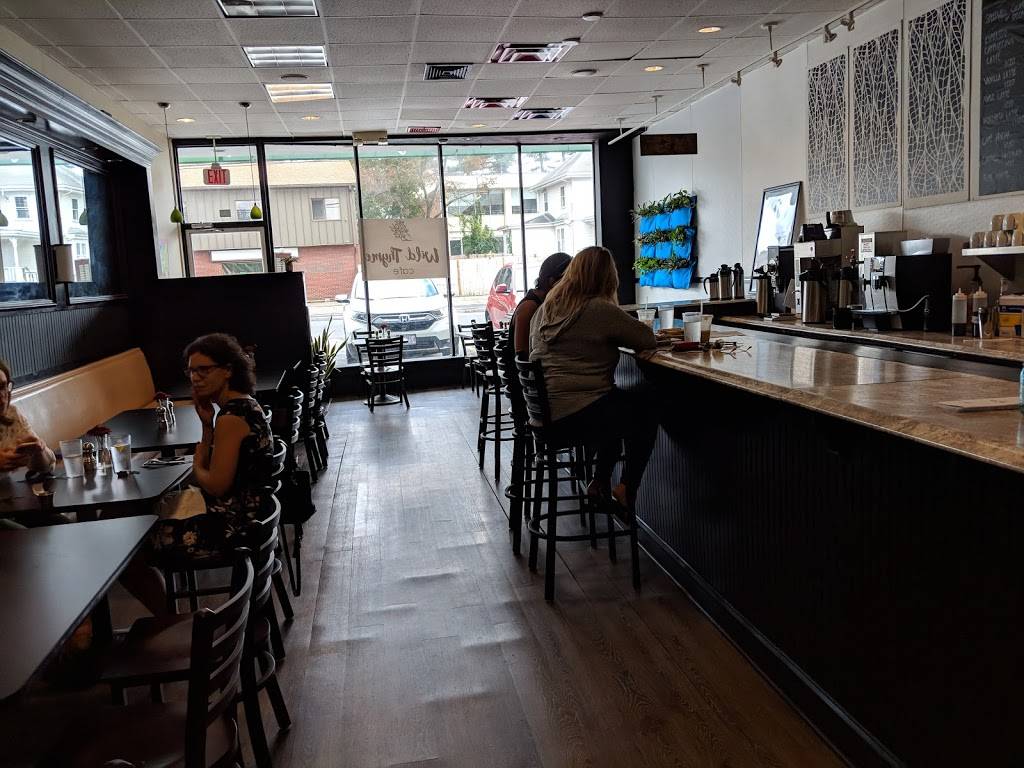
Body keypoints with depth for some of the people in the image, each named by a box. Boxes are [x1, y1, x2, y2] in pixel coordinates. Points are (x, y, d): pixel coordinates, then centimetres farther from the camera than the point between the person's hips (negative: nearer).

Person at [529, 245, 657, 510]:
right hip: (576, 415, -8)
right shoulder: (601, 310, -14)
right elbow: (648, 339, -5)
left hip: (544, 412, 8)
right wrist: (616, 336, 12)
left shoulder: (545, 308, 8)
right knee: (646, 415, 17)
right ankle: (627, 490, 22)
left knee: (621, 406, 30)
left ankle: (600, 482, 31)